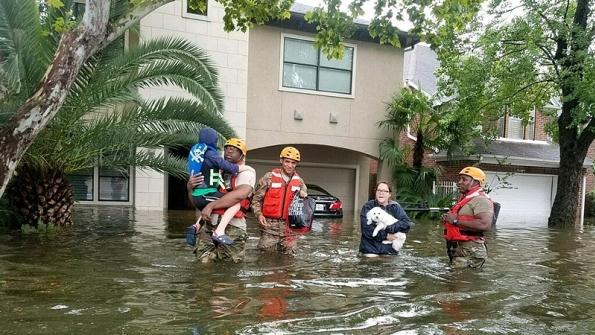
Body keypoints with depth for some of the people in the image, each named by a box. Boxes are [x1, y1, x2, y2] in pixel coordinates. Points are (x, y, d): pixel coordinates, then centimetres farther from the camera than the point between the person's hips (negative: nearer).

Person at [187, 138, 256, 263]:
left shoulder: (246, 172, 1)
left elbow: (240, 194, -21)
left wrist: (211, 205, -19)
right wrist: (190, 187, 1)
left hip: (232, 227, -5)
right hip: (210, 225, 5)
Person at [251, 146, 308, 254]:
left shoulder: (299, 182, 10)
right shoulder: (270, 177, 0)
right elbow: (256, 199, 3)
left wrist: (304, 197, 0)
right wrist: (259, 215, -11)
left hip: (288, 226, 3)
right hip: (269, 224, -3)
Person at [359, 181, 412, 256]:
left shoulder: (395, 207, 5)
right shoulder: (367, 207, -3)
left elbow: (407, 223, -7)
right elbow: (367, 229, -12)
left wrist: (389, 228, -19)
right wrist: (385, 235, -15)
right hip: (371, 249, -2)